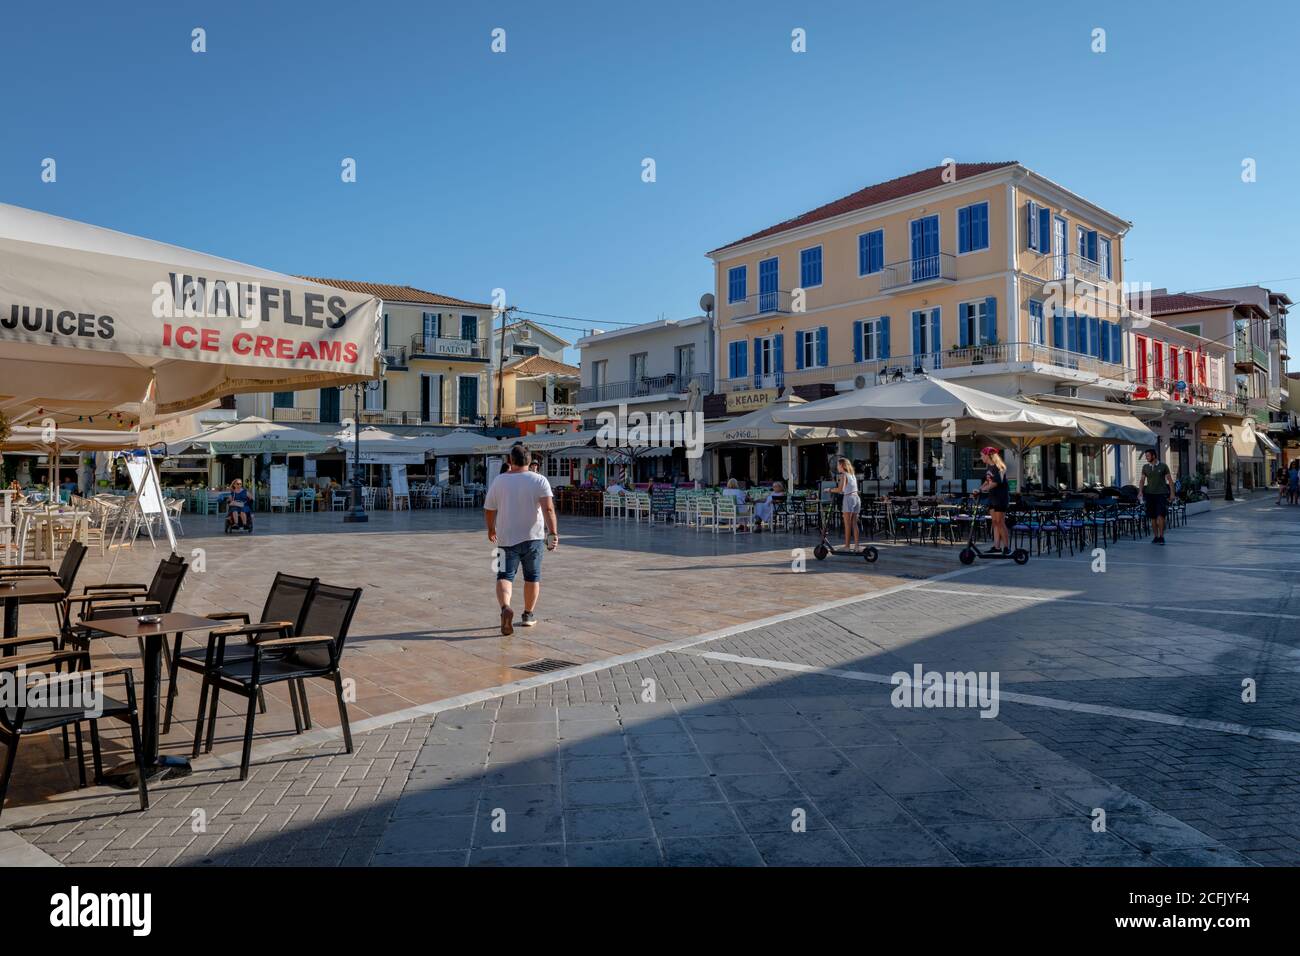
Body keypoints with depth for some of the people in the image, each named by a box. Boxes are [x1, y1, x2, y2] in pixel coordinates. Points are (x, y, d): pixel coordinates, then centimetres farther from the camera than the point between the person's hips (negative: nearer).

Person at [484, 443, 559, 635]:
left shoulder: (499, 480, 0)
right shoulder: (539, 480, -4)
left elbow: (489, 509, 8)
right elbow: (548, 508, -18)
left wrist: (491, 529, 24)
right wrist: (553, 533, -21)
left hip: (506, 538, 0)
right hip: (533, 538, 0)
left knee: (504, 576, 2)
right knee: (532, 577, 16)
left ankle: (505, 608, -24)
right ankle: (528, 615, 25)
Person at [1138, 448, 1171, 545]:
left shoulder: (1163, 466, 1)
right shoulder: (1145, 467, 9)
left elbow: (1169, 479, 3)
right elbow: (1142, 480, 8)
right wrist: (1140, 491, -7)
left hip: (1161, 494, -3)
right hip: (1150, 494, 3)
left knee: (1160, 516, -13)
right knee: (1153, 518, 6)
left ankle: (1161, 537, -6)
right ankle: (1156, 537, 14)